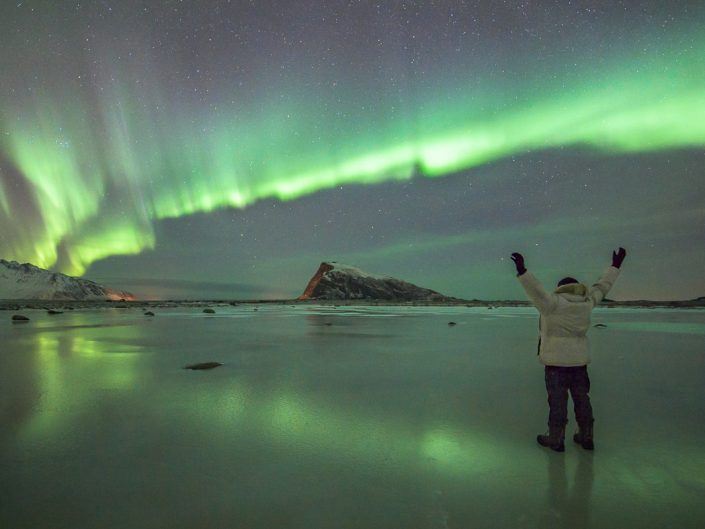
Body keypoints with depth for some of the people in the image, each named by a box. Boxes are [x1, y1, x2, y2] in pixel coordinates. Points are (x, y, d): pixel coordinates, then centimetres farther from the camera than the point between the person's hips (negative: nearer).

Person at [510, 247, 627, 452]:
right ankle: (586, 437, 26)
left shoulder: (554, 303, -13)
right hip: (579, 360, 6)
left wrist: (522, 271, -38)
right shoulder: (586, 303, 3)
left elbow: (536, 291, -28)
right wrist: (615, 266, 27)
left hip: (556, 361, -5)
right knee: (581, 398, 15)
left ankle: (556, 439, 9)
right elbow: (602, 287, 15)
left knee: (558, 400, 1)